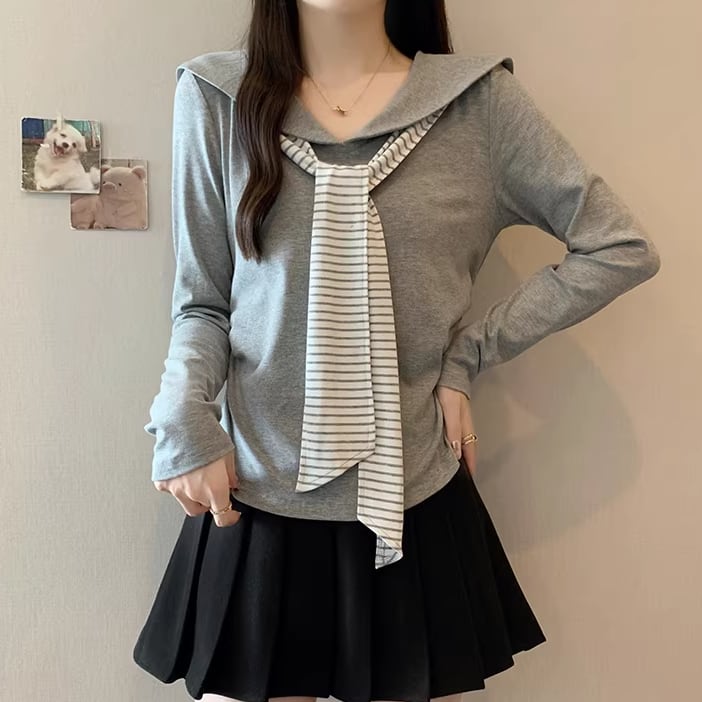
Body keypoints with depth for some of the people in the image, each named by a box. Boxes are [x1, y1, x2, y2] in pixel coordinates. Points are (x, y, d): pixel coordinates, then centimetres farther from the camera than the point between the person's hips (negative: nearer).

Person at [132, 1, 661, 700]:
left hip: (414, 510, 0)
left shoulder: (479, 98, -2)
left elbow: (623, 248, 1)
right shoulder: (216, 96, 1)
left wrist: (467, 355, -4)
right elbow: (202, 301, 5)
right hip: (252, 508, 1)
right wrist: (184, 422, -13)